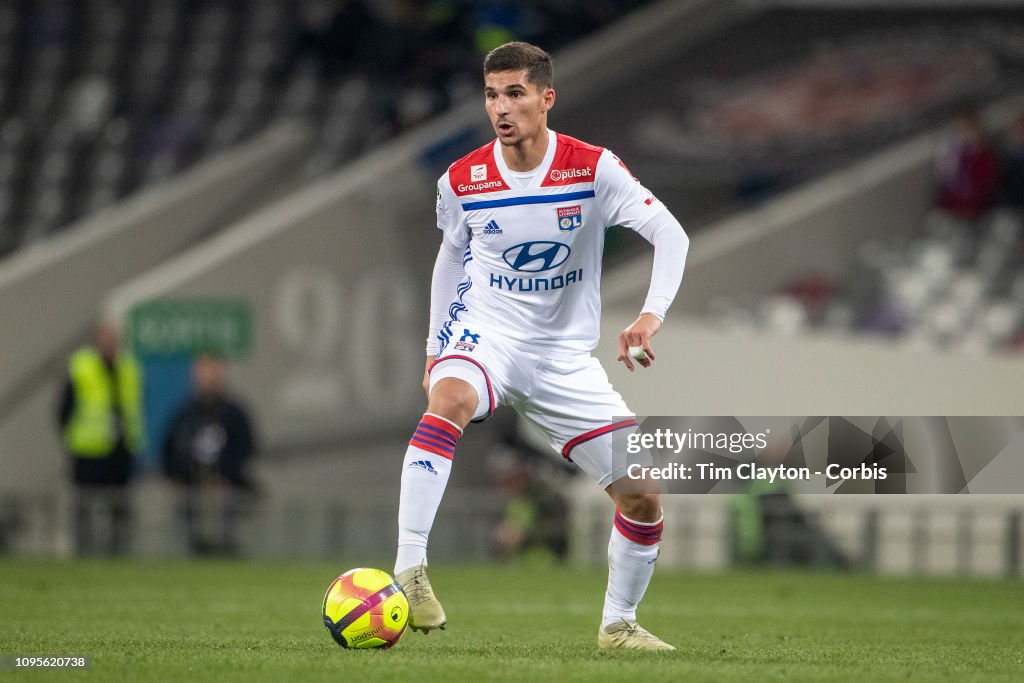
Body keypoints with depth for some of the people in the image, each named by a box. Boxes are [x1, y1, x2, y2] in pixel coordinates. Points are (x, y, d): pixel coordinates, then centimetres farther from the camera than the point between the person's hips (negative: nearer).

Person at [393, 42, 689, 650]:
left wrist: (652, 314, -31)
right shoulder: (462, 182, -5)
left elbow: (670, 234, -15)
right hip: (487, 338, -1)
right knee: (450, 396, -39)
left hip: (566, 358, 1)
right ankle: (410, 568, -43)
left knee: (644, 496, -4)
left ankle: (619, 624, 21)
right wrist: (436, 345, 13)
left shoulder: (593, 168, -10)